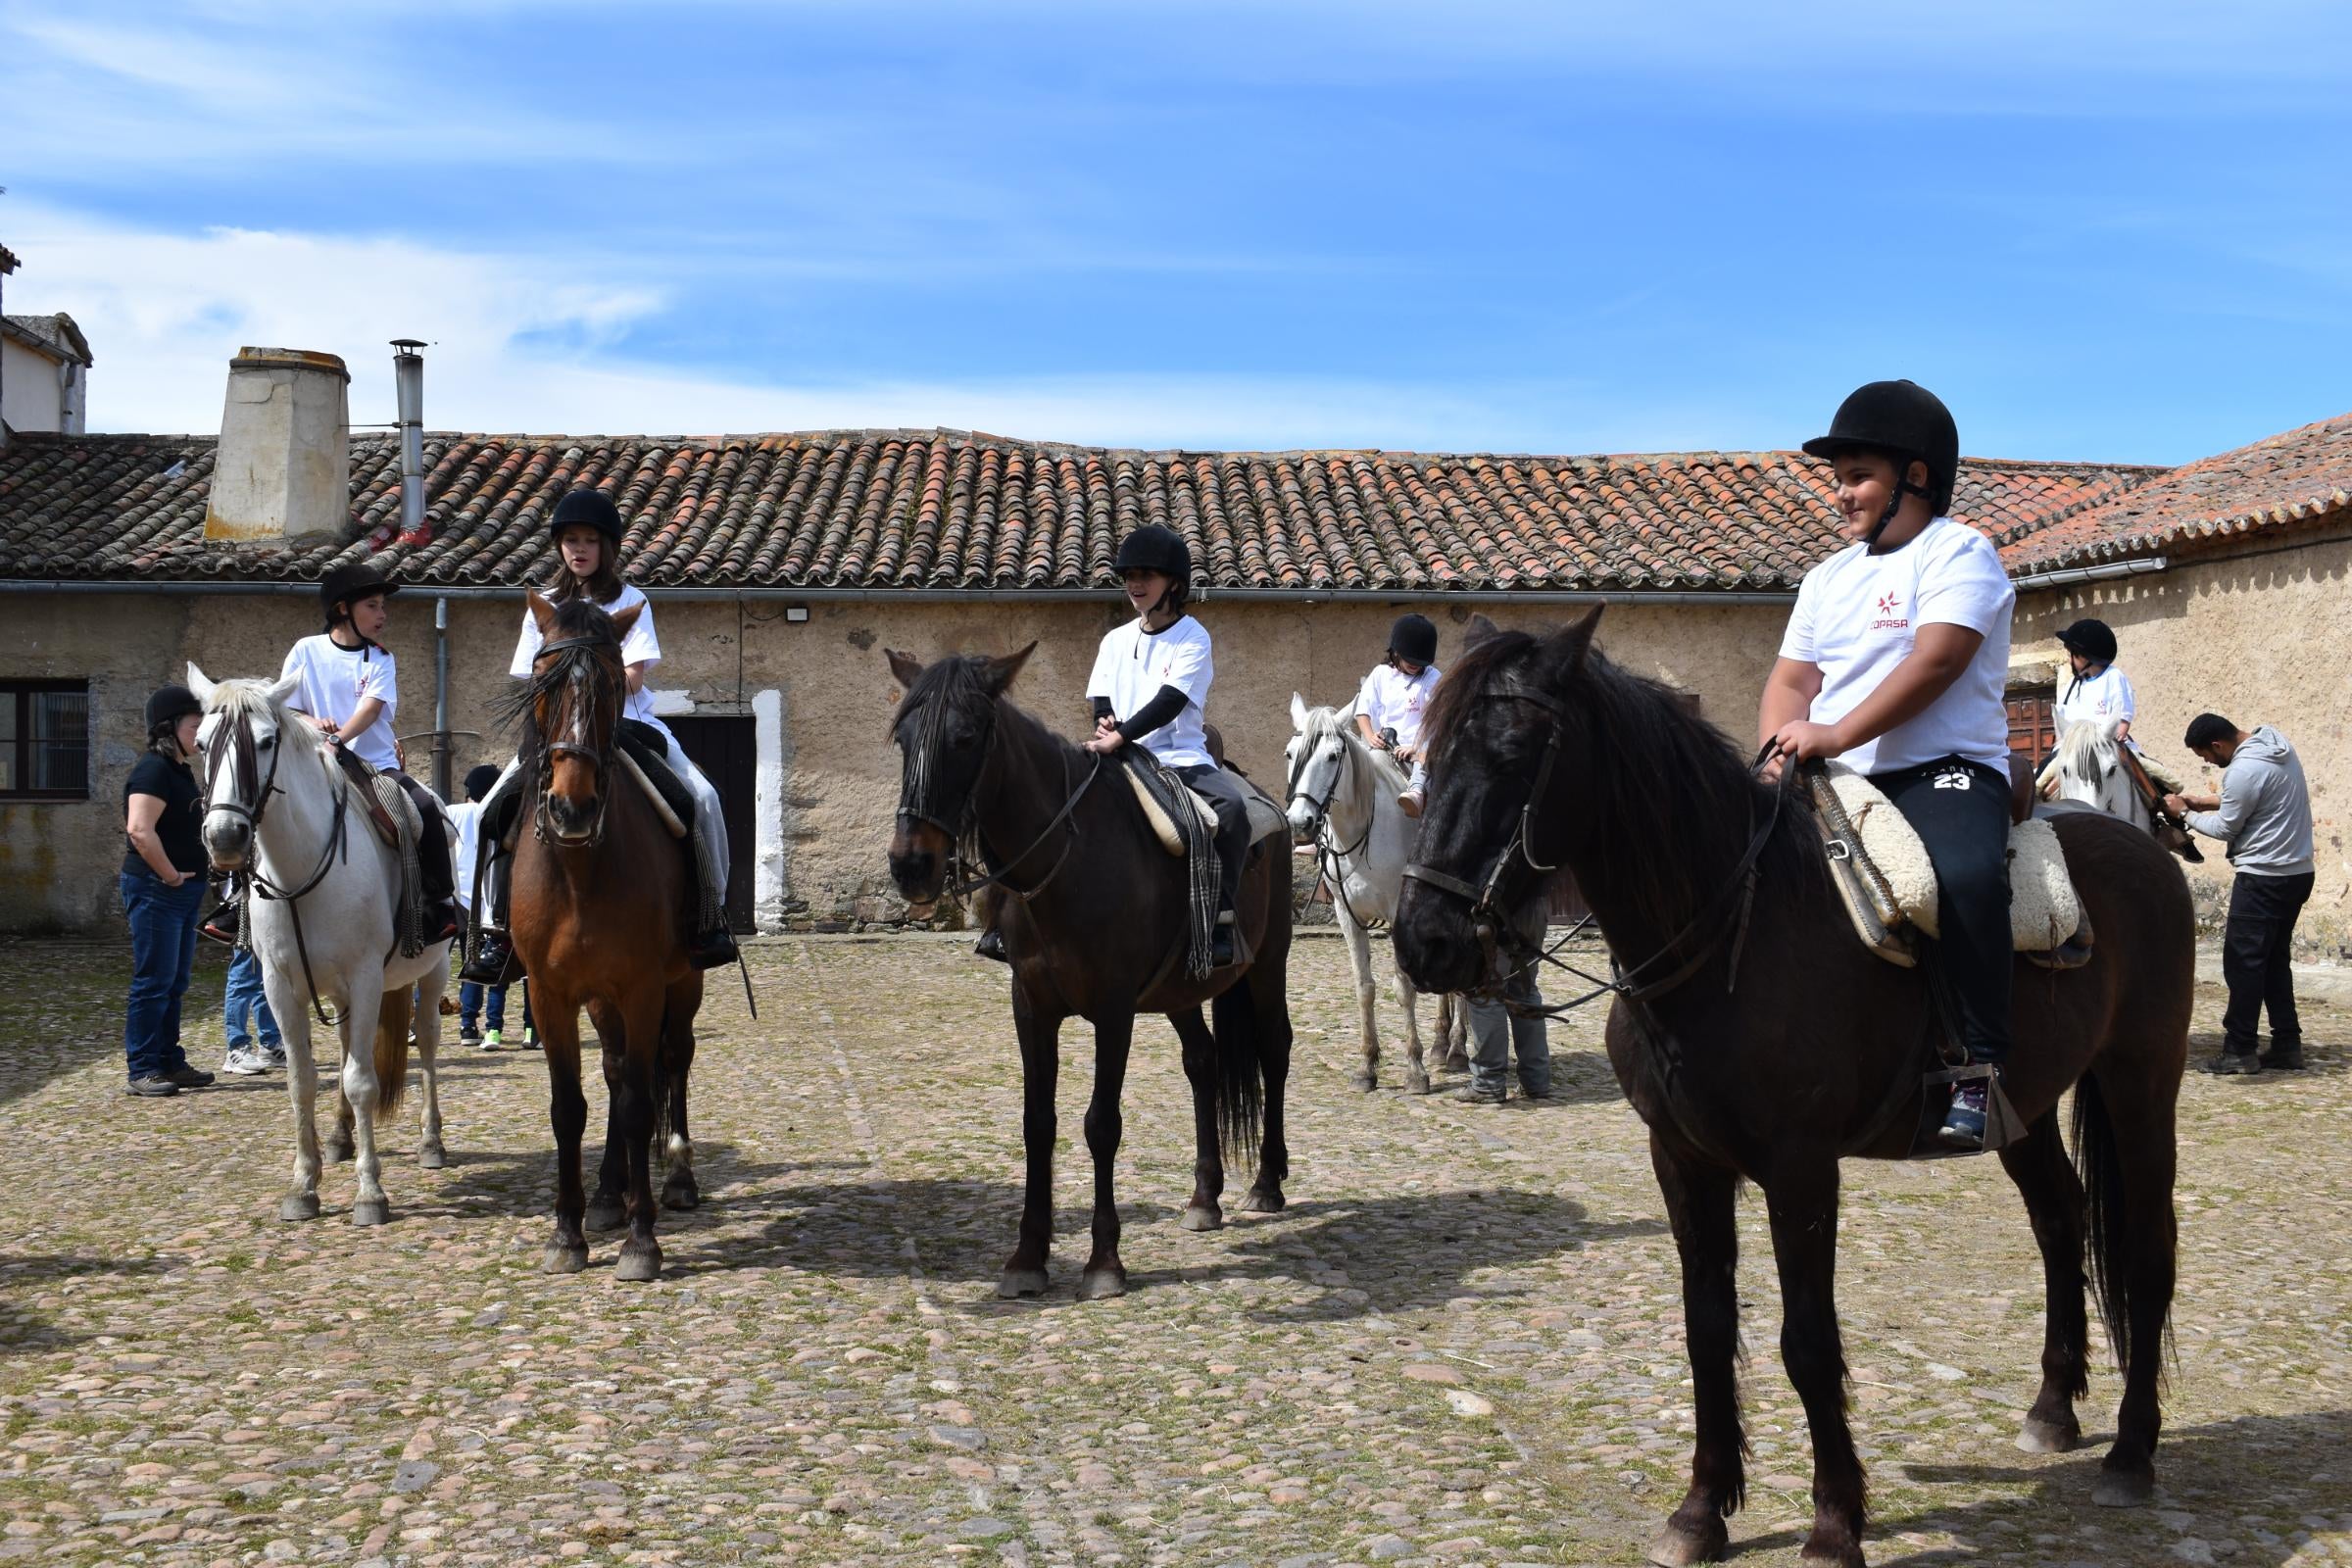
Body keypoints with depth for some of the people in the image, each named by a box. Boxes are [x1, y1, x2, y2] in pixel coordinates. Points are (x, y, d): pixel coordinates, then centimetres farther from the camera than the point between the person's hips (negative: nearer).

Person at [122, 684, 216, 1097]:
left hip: (183, 892, 10)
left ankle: (170, 1062, 21)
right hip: (155, 891, -10)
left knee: (174, 983, 14)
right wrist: (171, 875, -19)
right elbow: (140, 831, -27)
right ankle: (143, 1070, 1)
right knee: (153, 982, -5)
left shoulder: (179, 770, 15)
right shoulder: (153, 770, -15)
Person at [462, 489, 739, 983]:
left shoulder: (630, 602, 5)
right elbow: (534, 682, 8)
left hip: (630, 724, -2)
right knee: (496, 807, -19)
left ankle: (711, 916, -10)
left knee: (702, 798, -24)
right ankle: (494, 928, -11)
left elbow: (633, 677, -4)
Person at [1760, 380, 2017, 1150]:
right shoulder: (1828, 579, 21)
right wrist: (1782, 750, -7)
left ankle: (1976, 1067, -28)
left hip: (1943, 769, -8)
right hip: (1837, 786, 8)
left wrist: (1838, 734, -25)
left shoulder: (1957, 553, -2)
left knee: (1965, 877, -37)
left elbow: (1936, 660, -17)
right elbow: (1791, 681, 15)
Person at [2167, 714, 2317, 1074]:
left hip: (2264, 878, -10)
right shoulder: (2276, 743, 7)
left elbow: (2225, 828, -11)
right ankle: (2287, 1044, 18)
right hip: (2298, 871, 10)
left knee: (2243, 962, -3)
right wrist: (2206, 801, 13)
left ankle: (2239, 1050, 0)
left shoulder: (2244, 770, -23)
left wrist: (2184, 813, 2)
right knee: (2276, 960, 16)